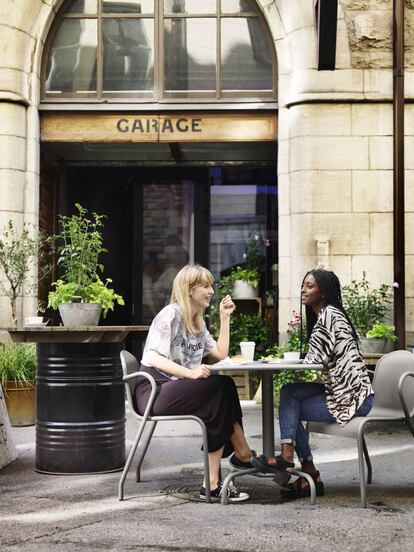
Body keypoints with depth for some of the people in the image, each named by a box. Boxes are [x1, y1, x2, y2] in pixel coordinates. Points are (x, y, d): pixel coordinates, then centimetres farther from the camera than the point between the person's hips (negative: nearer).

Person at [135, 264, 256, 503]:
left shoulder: (198, 321, 20)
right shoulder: (171, 314, -9)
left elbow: (221, 354, 15)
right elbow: (153, 357, -22)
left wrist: (225, 317, 14)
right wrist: (191, 373, -32)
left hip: (177, 391, 9)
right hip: (154, 391, -9)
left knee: (223, 393, -17)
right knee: (222, 388, -24)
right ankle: (244, 455, -13)